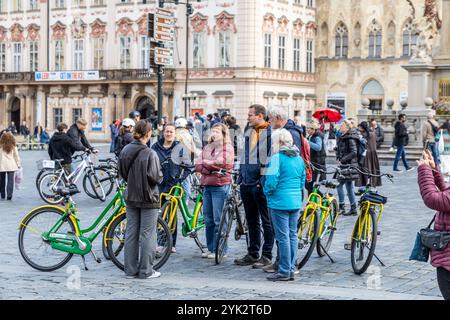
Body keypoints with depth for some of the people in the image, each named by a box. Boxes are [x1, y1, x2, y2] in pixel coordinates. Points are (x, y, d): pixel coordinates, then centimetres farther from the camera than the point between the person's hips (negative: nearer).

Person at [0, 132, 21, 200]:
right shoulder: (13, 147, -1)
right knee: (10, 181, -2)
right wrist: (18, 165, 13)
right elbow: (16, 156, 4)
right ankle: (9, 195, -12)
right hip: (11, 166, 0)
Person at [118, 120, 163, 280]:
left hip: (130, 197, 6)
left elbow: (122, 173, 10)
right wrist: (160, 176, 1)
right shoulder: (150, 153, -18)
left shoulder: (125, 150, 2)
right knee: (147, 234, 2)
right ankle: (146, 271, 5)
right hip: (148, 198, -6)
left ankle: (130, 269, 15)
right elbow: (155, 177, -19)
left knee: (131, 233, 11)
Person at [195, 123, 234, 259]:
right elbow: (198, 166, 6)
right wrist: (210, 169, -11)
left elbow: (220, 163, -15)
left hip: (220, 186, -6)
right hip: (207, 185, 6)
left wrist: (205, 163, -1)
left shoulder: (227, 148, -1)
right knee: (208, 219, 9)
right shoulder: (207, 147, 16)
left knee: (218, 220, -4)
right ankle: (210, 248, 17)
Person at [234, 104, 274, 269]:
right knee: (251, 221, 14)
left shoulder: (270, 132, -9)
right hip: (246, 183, 8)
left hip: (260, 184, -8)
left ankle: (267, 255, 7)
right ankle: (252, 254, 22)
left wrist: (264, 180, -16)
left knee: (266, 221, 1)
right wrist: (241, 176, 18)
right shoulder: (249, 132, 15)